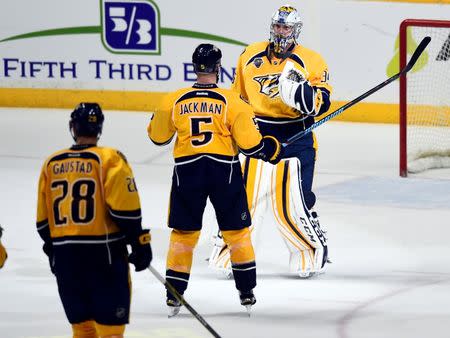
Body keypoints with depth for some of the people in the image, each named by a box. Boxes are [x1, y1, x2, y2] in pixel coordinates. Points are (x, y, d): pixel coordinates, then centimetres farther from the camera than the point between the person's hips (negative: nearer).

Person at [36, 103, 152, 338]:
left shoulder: (51, 164, 8)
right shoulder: (109, 159, -6)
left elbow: (43, 220, 13)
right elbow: (125, 209, -13)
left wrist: (52, 248, 26)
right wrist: (140, 243, -6)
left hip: (64, 256, 5)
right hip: (104, 252, -5)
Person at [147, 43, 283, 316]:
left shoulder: (174, 101, -1)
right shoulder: (232, 101, -6)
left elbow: (158, 137, 12)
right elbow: (250, 143, -6)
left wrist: (157, 120, 33)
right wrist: (272, 149, 13)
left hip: (187, 170, 1)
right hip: (224, 170, -1)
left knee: (183, 231, 11)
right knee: (236, 230, 12)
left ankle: (174, 294, 9)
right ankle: (247, 291, 16)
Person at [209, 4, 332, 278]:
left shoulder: (311, 62, -2)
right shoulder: (250, 56, 9)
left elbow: (321, 103, -9)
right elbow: (238, 97, 21)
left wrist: (300, 91, -27)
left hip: (295, 140, -3)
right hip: (255, 137, 3)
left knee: (291, 205, -5)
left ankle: (315, 252, 14)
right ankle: (226, 253, 14)